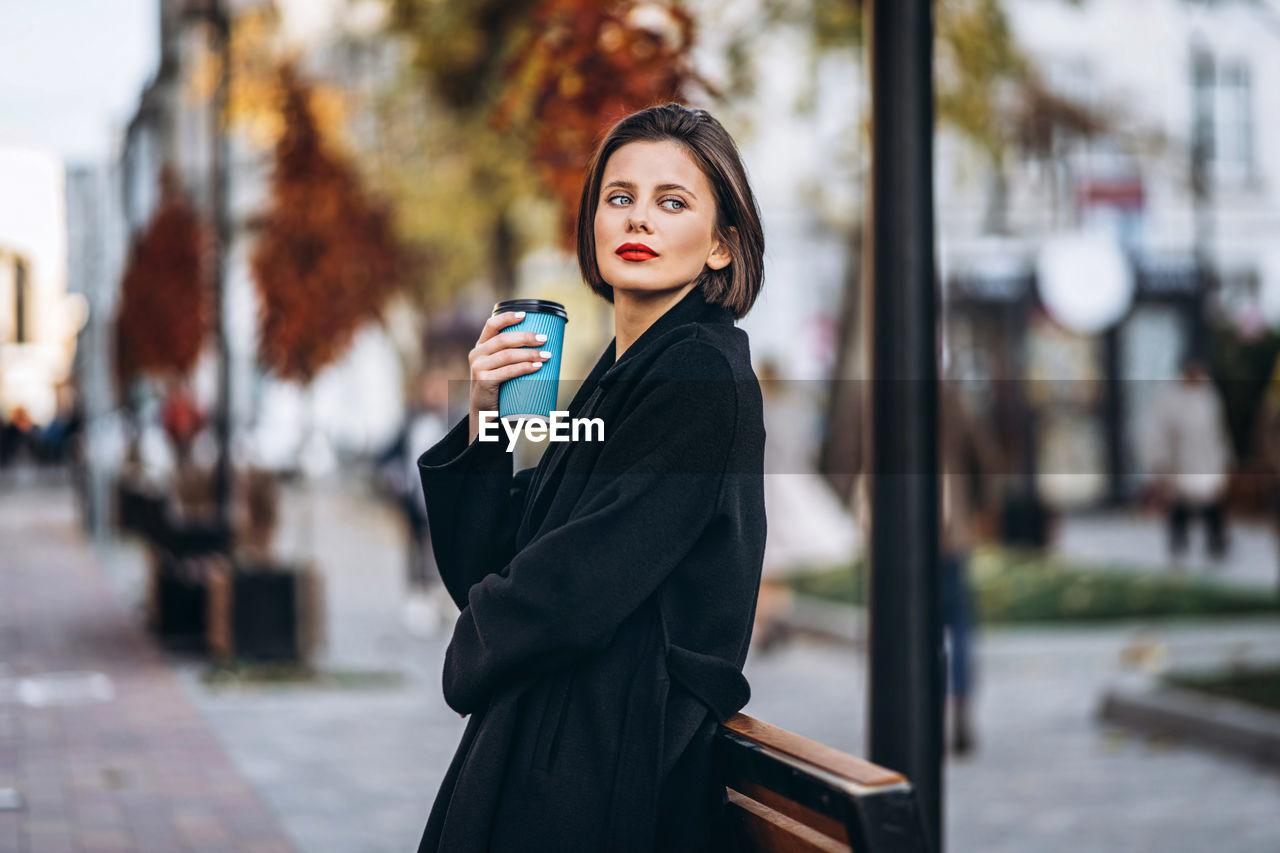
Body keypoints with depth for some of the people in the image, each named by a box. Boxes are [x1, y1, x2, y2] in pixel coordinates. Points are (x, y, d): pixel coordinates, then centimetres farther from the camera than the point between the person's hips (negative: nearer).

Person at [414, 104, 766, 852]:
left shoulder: (703, 377, -16)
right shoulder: (619, 373, 12)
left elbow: (572, 594, -20)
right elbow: (480, 570, 10)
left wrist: (478, 641, 1)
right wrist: (485, 417, -4)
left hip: (602, 782, -8)